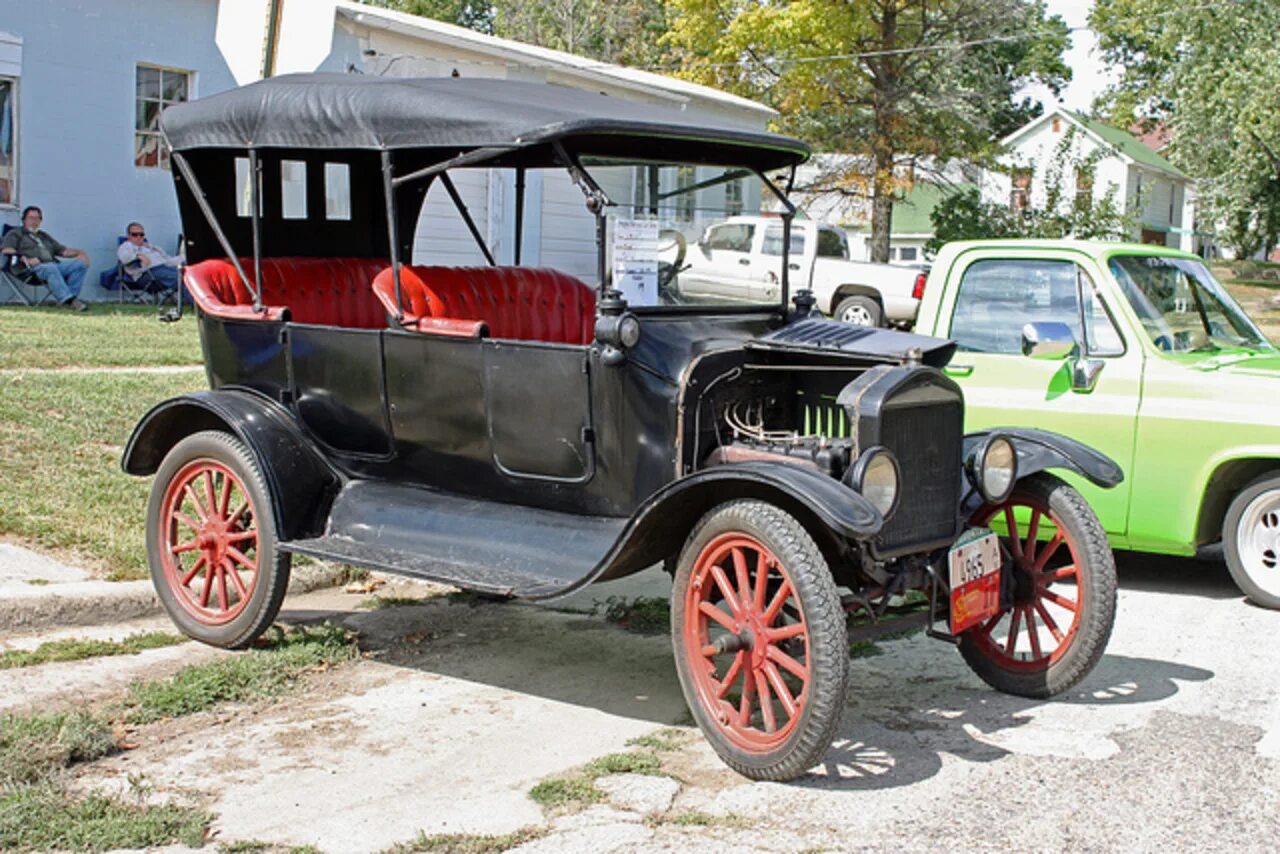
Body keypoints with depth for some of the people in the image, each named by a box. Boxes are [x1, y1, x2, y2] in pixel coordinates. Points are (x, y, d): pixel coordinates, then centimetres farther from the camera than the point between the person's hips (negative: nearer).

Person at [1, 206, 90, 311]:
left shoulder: (45, 236, 38)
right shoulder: (15, 234, 21)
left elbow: (62, 250, 30)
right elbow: (6, 250, 2)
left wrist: (78, 252, 9)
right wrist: (25, 259, -15)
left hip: (54, 264, 6)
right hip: (34, 267, -6)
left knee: (80, 263, -20)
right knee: (51, 268, -41)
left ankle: (70, 298, -30)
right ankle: (68, 301, -52)